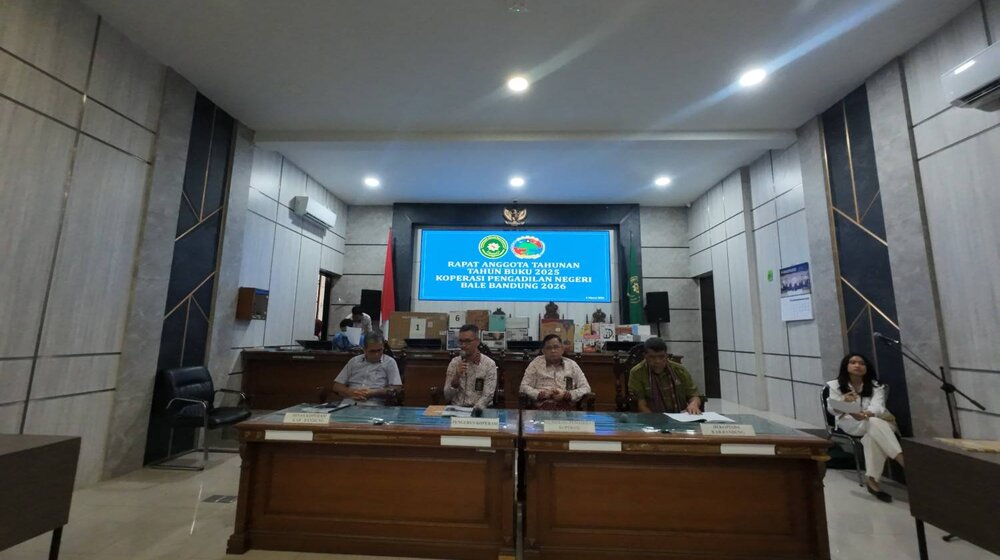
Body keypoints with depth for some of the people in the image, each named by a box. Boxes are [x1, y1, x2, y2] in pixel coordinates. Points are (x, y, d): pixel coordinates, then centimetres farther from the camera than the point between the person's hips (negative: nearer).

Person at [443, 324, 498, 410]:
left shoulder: (489, 364, -5)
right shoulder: (454, 362, 3)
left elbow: (487, 396, -9)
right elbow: (447, 397, 1)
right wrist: (456, 377, -14)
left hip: (479, 410, -1)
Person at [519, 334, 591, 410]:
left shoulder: (572, 364, 14)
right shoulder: (536, 363, 12)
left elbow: (585, 388, 10)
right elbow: (524, 387, 8)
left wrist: (566, 395, -8)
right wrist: (541, 394, -10)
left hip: (566, 405, 1)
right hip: (544, 405, -1)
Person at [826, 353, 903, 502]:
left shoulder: (875, 385, 3)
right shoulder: (836, 385, 1)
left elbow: (877, 407, -17)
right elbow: (831, 409, -9)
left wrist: (865, 414, -41)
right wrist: (843, 401, -32)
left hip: (875, 422, 2)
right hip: (849, 423, -2)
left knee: (873, 437, -36)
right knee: (875, 424, -36)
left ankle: (872, 481, -34)